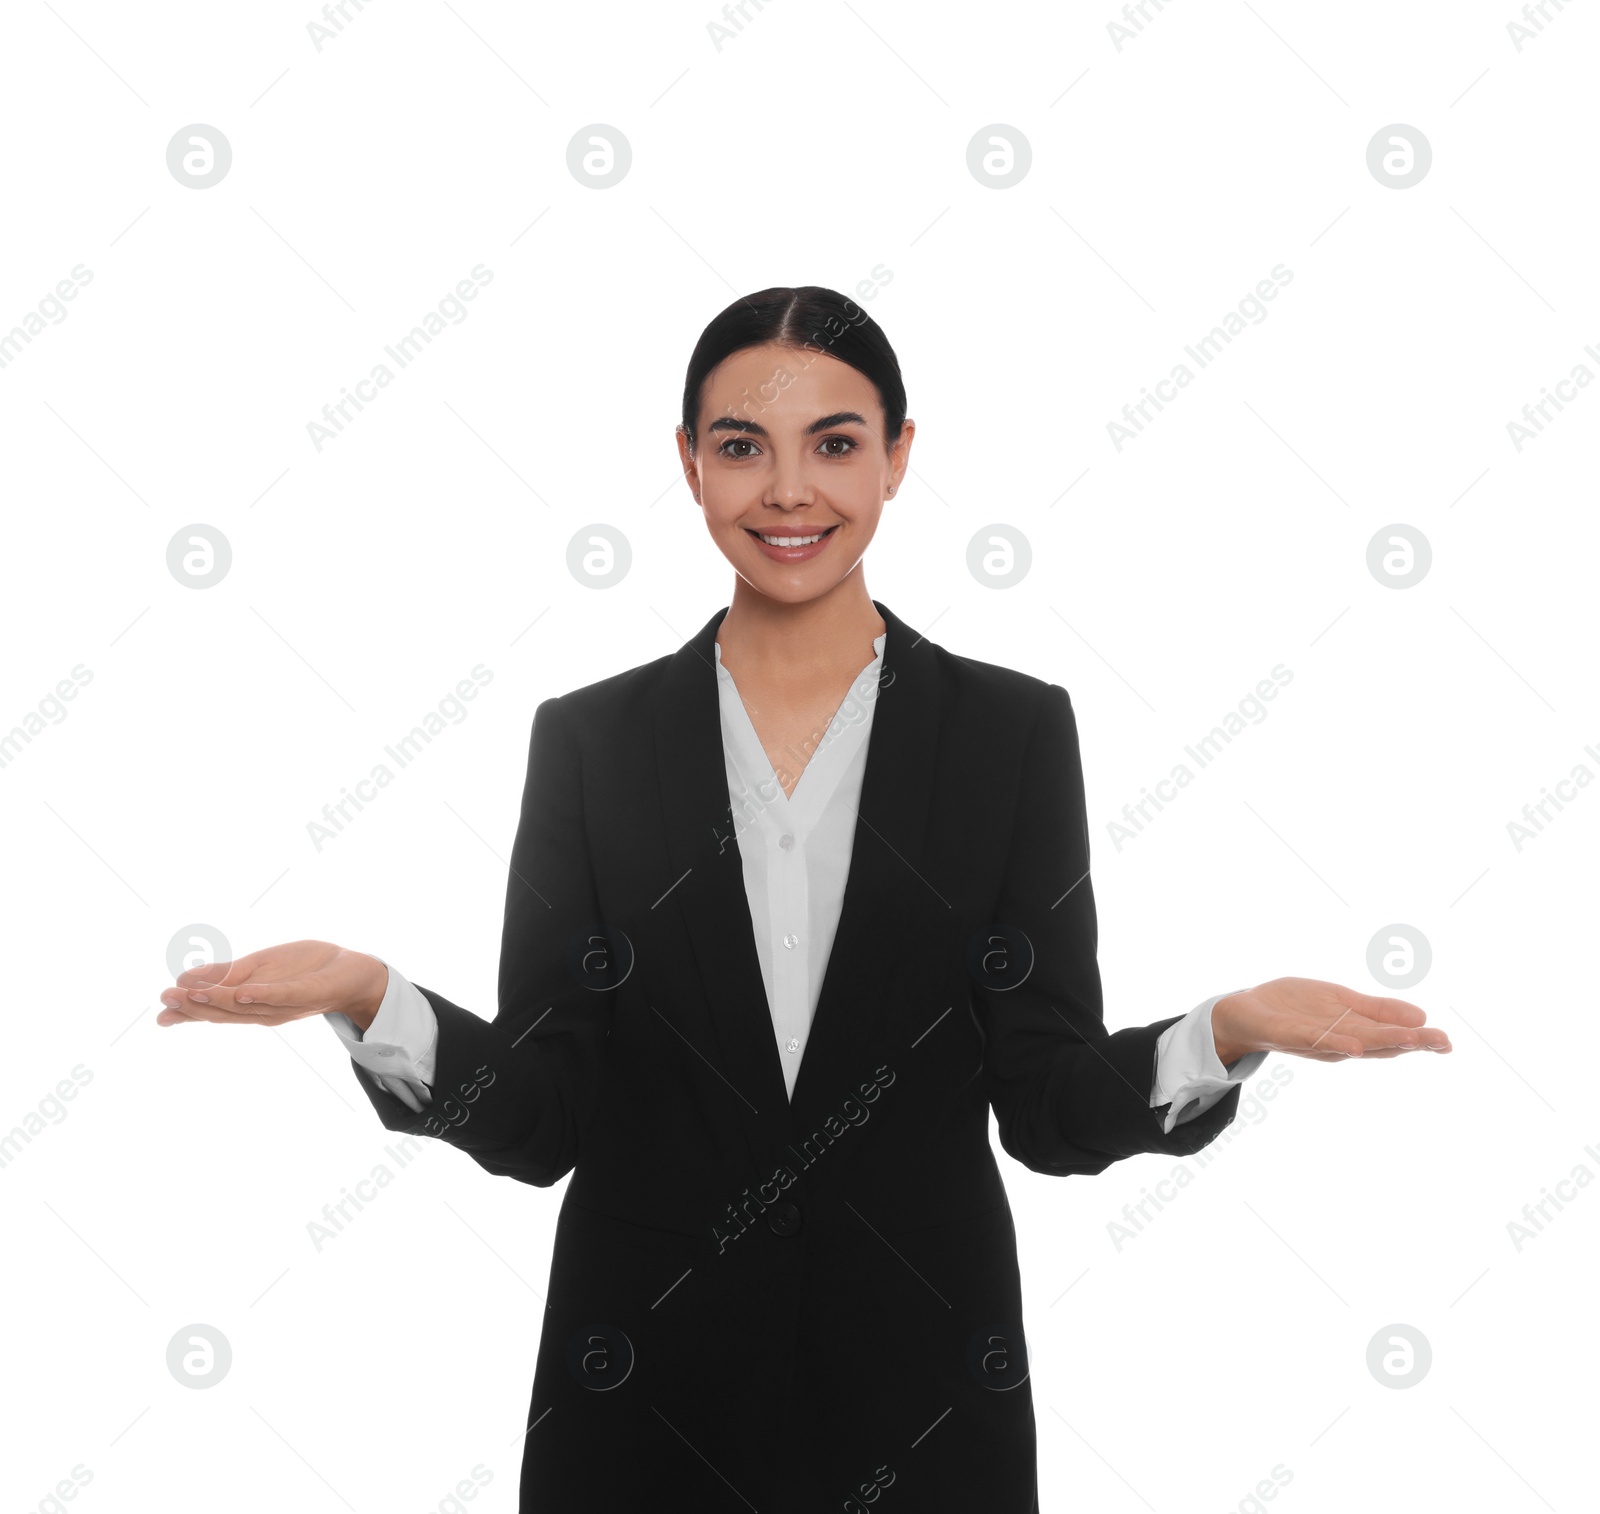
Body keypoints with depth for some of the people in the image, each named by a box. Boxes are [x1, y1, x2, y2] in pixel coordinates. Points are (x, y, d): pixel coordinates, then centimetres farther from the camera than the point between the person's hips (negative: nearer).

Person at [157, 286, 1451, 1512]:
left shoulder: (1014, 732, -3)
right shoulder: (589, 740, -2)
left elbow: (1055, 1106, -4)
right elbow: (538, 1120, -5)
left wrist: (1230, 1030, -22)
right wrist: (368, 996, -21)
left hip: (919, 1392, 0)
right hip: (649, 1392, 1)